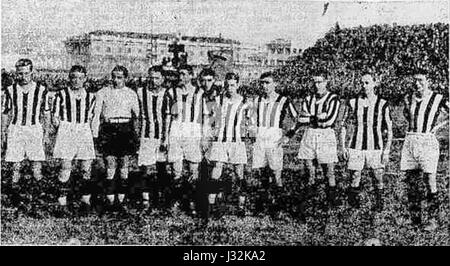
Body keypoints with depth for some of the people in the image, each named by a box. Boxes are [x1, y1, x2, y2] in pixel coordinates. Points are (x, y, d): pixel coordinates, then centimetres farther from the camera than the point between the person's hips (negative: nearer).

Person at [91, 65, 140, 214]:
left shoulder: (131, 94, 13)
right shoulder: (103, 93, 8)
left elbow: (137, 114, 14)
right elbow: (96, 114, 7)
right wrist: (95, 135, 1)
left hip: (126, 129, 2)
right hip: (108, 129, -1)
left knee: (124, 166, 1)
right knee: (110, 165, -7)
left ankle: (121, 201, 8)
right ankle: (110, 201, -2)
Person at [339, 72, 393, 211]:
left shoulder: (382, 104, -1)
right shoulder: (353, 102, 3)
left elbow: (389, 130, 3)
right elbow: (343, 125, 10)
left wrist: (386, 151, -4)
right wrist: (342, 146, 3)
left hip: (376, 147, -1)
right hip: (356, 146, 1)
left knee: (378, 178, 3)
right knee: (355, 178, 1)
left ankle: (379, 204, 23)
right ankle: (353, 203, 20)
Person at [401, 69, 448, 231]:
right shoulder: (409, 98, 11)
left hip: (428, 141, -4)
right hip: (410, 141, 4)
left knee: (430, 180, -5)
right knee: (411, 182, 5)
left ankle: (433, 219, 4)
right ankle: (415, 219, 14)